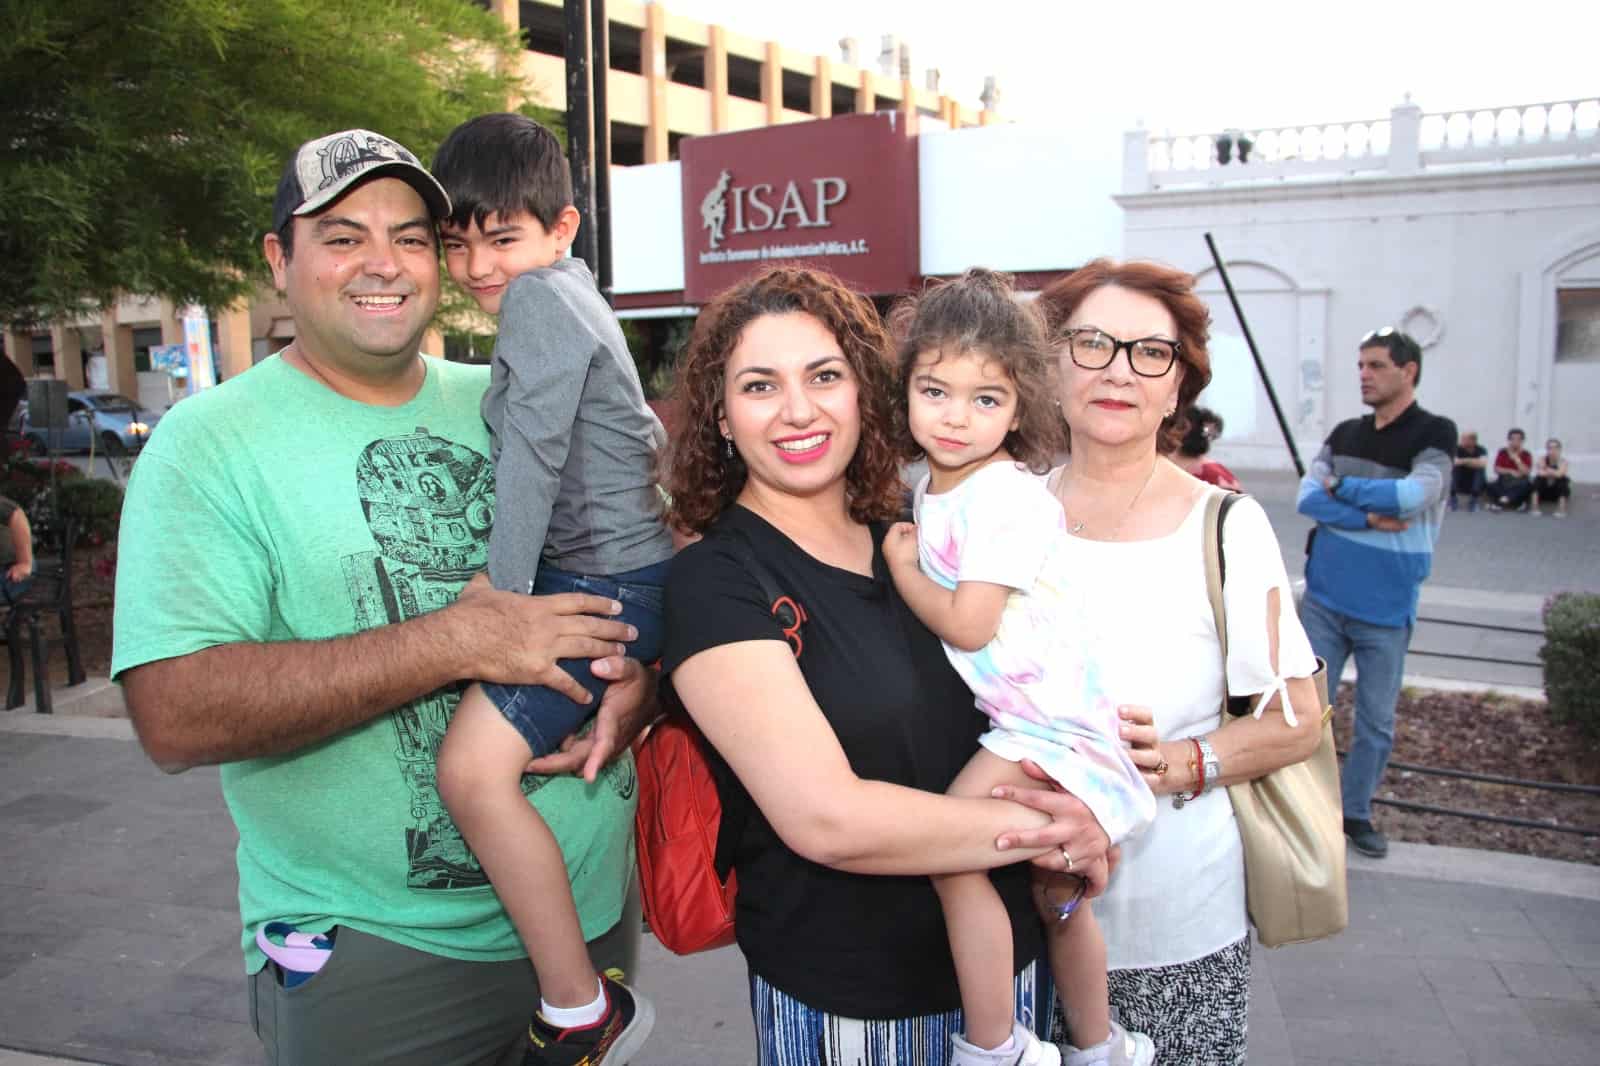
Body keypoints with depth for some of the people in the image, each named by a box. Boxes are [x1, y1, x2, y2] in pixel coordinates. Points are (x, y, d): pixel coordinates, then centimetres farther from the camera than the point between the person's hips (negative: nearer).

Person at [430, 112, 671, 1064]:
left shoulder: (539, 296, -10)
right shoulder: (570, 296, 19)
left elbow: (532, 454, -18)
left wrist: (503, 594, -18)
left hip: (610, 580, -12)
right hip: (597, 570, 12)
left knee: (474, 764, -22)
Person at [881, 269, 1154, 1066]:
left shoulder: (1007, 496, -21)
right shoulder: (931, 486, 6)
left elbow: (967, 623, -24)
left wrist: (903, 567, -11)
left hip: (1044, 717, -9)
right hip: (1007, 716, 10)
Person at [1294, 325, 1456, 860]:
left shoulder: (1435, 433, -5)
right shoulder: (1345, 433, 7)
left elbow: (1413, 494, -21)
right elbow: (1307, 496, -4)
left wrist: (1341, 486, -9)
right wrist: (1368, 517, -18)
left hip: (1386, 607, -3)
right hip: (1324, 598, 3)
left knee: (1376, 721, 8)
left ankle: (1355, 812, 25)